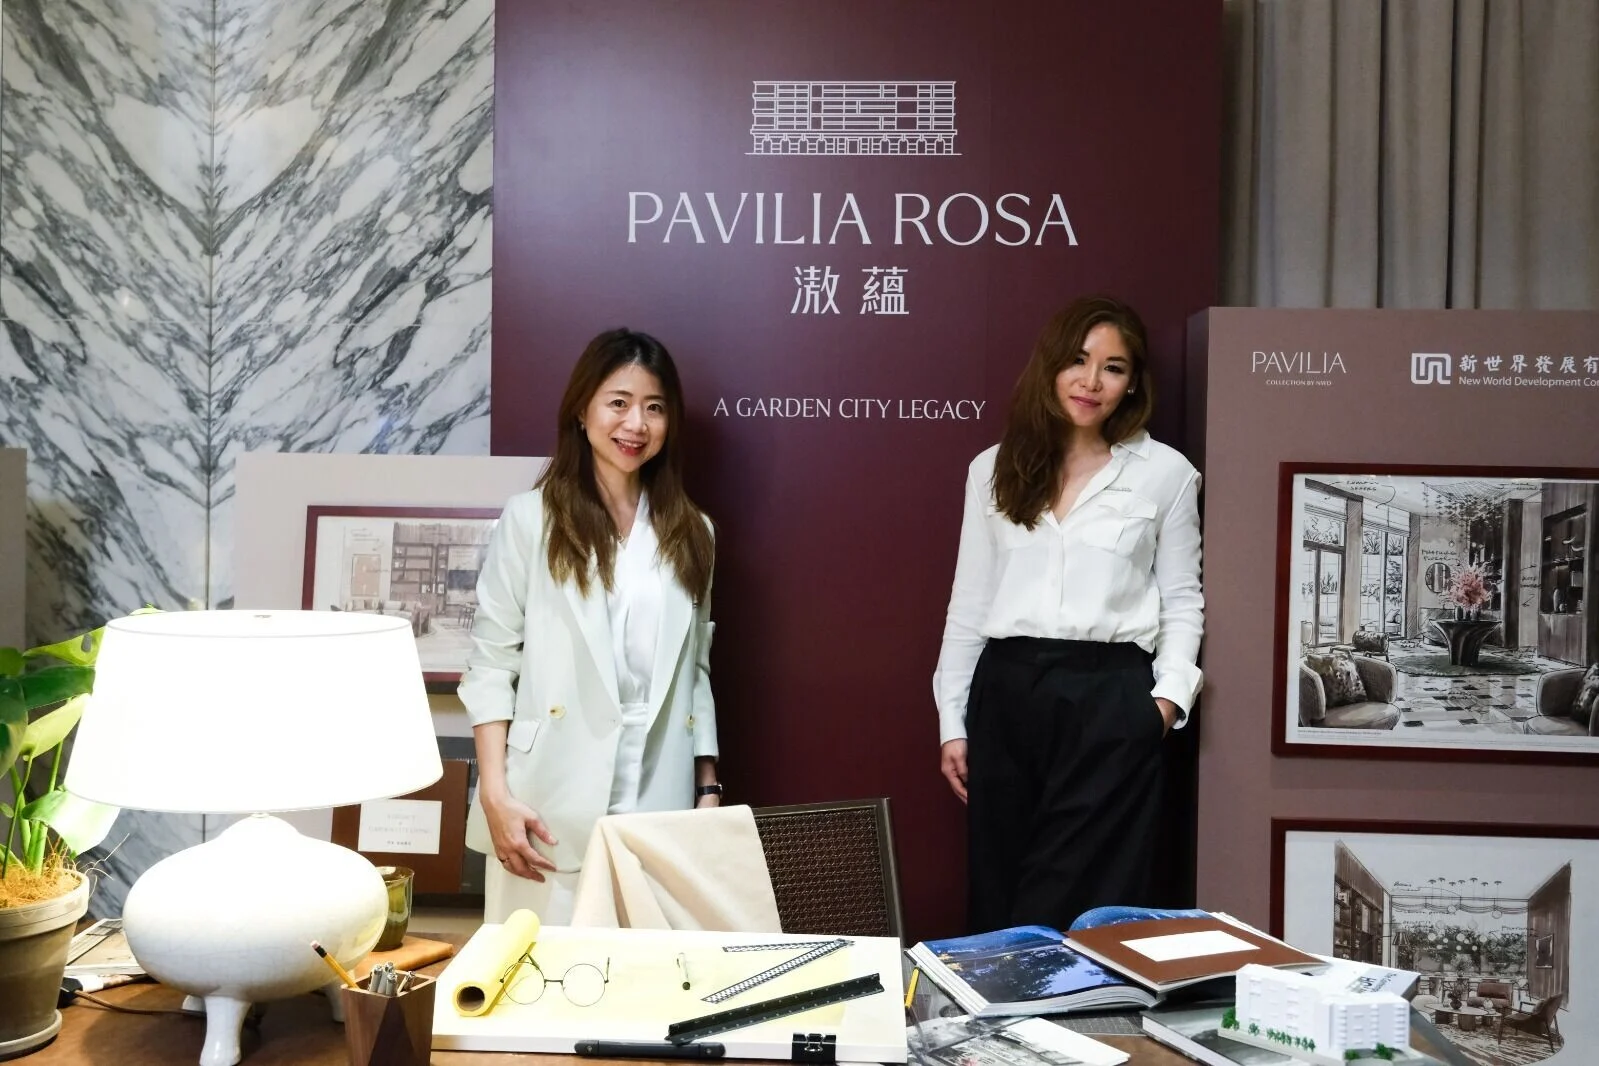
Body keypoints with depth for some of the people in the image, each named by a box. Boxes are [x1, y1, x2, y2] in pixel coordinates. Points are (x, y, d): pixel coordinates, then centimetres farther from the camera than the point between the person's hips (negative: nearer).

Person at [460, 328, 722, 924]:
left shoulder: (689, 533, 12)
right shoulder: (531, 519, 0)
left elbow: (695, 671, 14)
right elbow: (491, 664, -2)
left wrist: (709, 789, 9)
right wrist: (495, 793, -10)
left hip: (660, 806, 3)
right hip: (552, 807, -3)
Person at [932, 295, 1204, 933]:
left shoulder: (1166, 473, 2)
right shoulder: (995, 469, 9)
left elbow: (1182, 600, 8)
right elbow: (968, 602, 10)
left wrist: (1170, 693, -8)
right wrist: (952, 720, 7)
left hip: (1110, 697, -2)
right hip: (1007, 691, 3)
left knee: (1086, 902, 0)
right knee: (997, 891, 9)